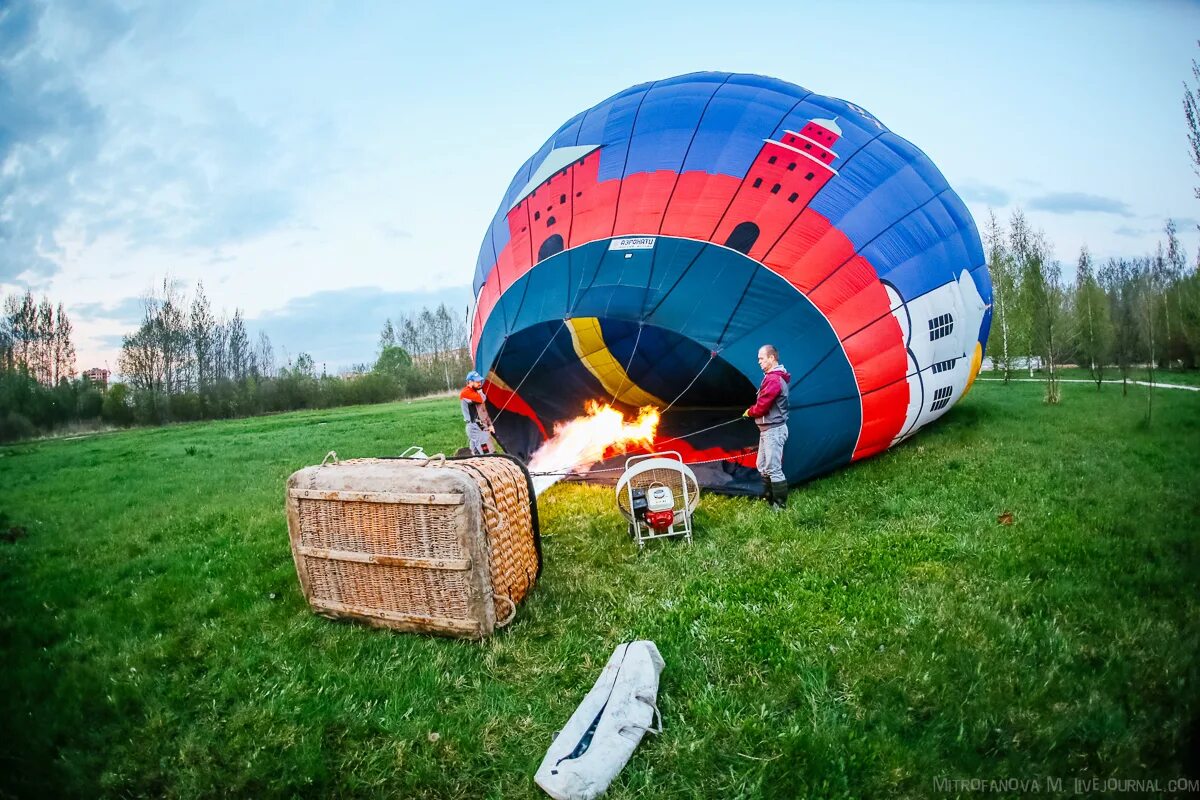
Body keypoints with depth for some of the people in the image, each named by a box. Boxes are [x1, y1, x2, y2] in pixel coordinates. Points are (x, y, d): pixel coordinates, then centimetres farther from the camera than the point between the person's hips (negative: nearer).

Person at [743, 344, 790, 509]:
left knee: (773, 469, -6)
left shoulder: (773, 380, -20)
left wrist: (749, 412, -3)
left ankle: (779, 505, 2)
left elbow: (762, 406, -20)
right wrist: (753, 410, 6)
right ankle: (768, 498, 28)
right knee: (763, 466, 18)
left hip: (773, 430, -11)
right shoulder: (772, 377, 14)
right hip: (767, 429, 11)